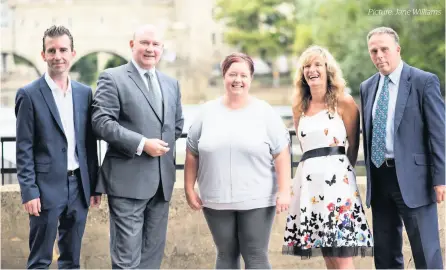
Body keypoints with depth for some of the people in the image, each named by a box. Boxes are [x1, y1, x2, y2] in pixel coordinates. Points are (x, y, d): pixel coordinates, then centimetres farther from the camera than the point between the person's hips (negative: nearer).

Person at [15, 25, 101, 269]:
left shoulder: (84, 93, 8)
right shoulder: (29, 95, -6)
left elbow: (89, 144, 12)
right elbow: (24, 149, -7)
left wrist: (95, 185, 10)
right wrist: (29, 192, -13)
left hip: (79, 185, 5)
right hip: (47, 187, -5)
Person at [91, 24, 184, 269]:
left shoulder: (171, 83, 16)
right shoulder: (112, 78, -4)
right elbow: (101, 121, -14)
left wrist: (165, 147, 10)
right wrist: (141, 144, -18)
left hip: (162, 180, 6)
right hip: (128, 179, -6)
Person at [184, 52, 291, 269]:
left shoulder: (265, 112, -1)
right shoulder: (207, 112, 5)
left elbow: (281, 154, -3)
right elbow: (192, 153, 9)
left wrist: (284, 191, -9)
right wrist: (189, 189, 5)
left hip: (257, 201, -2)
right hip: (216, 200, 2)